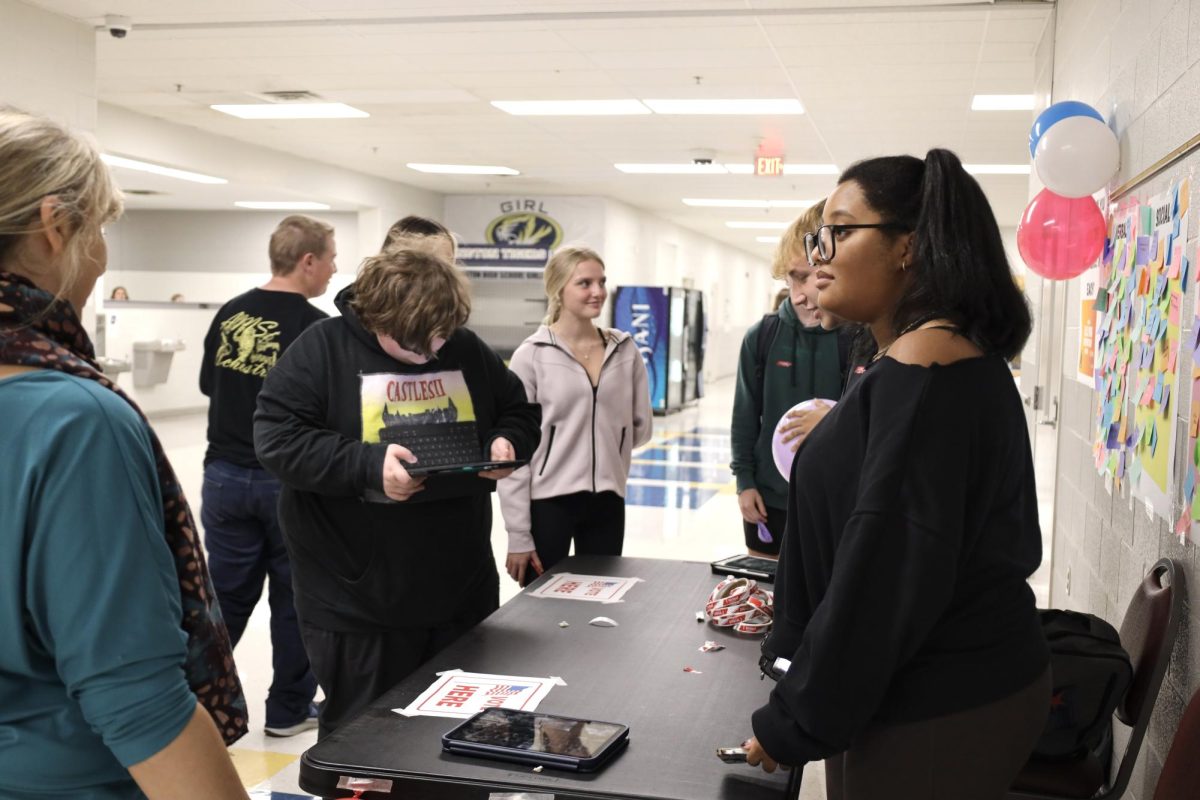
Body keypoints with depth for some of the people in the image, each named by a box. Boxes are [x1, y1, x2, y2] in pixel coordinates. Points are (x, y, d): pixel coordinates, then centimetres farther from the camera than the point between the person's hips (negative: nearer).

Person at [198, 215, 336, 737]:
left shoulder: (229, 314, 2)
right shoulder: (316, 328, -14)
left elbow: (209, 385, 13)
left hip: (226, 475, 5)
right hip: (289, 481, -4)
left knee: (226, 595, 13)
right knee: (295, 597, 10)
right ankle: (289, 709, 20)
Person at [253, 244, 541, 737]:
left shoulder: (467, 350, 5)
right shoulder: (322, 348, -9)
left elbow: (521, 412, 16)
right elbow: (276, 438, -16)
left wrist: (507, 442, -7)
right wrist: (368, 464, -27)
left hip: (462, 592, 5)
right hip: (357, 603, -4)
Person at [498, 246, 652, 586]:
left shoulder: (625, 350, 3)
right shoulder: (532, 355, -8)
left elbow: (641, 426, 14)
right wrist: (518, 534, -11)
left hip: (607, 501, 4)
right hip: (548, 500, -3)